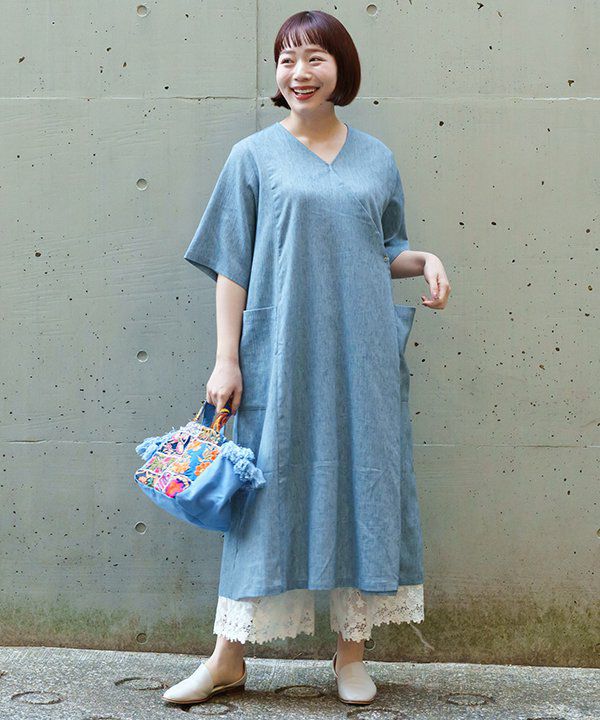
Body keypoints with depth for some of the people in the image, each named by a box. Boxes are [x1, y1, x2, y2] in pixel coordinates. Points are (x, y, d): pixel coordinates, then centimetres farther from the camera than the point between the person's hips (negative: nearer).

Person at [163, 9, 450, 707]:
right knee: (269, 487, 0)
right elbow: (231, 265, 1)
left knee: (362, 484, 4)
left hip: (361, 358, 3)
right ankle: (229, 656, 12)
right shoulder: (254, 156, 3)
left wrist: (424, 258, -3)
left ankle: (351, 651, 18)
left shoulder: (376, 158, 11)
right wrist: (226, 359, -6)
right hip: (280, 357, -2)